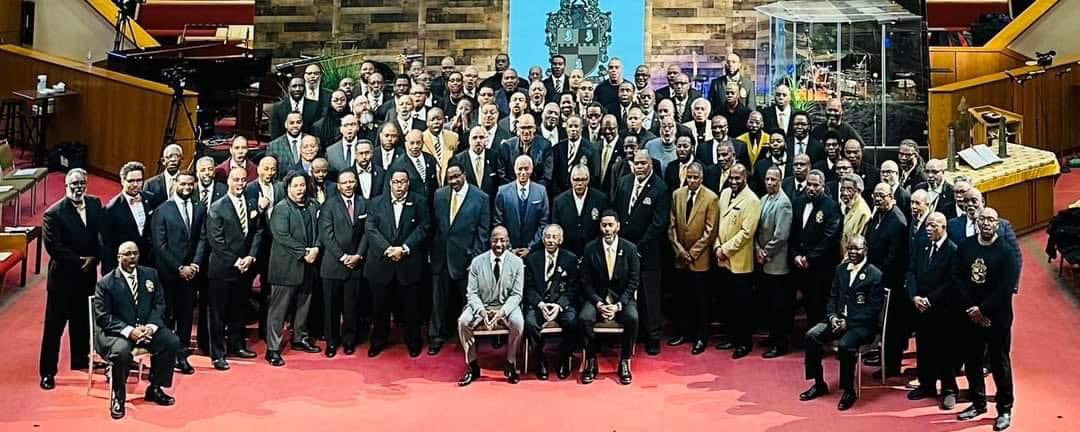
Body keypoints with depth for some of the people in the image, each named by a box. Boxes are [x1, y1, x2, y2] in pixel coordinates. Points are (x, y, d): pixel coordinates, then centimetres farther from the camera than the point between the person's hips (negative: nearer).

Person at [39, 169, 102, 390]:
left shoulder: (95, 204, 2)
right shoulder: (53, 213, -14)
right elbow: (53, 247, -18)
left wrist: (94, 258, -9)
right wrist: (80, 262, -16)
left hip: (87, 274, 5)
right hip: (63, 276, -5)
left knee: (83, 319, 18)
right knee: (54, 325, 1)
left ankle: (80, 359, 34)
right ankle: (47, 372, 8)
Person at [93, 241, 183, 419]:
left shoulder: (150, 275, 6)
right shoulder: (106, 283, -7)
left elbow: (159, 304, 7)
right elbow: (102, 317, -10)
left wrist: (151, 326, -13)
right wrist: (129, 331, -24)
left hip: (147, 327, 5)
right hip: (117, 331, -4)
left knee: (172, 342, -19)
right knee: (121, 351, -36)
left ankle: (155, 389, 1)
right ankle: (118, 397, -10)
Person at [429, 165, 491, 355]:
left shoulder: (480, 198, -7)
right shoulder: (439, 195, 4)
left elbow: (483, 232, -6)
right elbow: (433, 224, 8)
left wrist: (476, 258, -10)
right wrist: (432, 251, 3)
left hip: (465, 257, -3)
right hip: (441, 256, 3)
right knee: (439, 299, 10)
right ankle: (437, 337, 23)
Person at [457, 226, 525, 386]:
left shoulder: (516, 263, -4)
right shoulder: (477, 262, -3)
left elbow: (516, 294, -5)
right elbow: (472, 292, -3)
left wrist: (502, 312, -24)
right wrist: (481, 311, -23)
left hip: (506, 306, -1)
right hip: (481, 306, 1)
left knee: (518, 323, -32)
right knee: (463, 322, -27)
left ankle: (510, 364, -8)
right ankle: (472, 366, -9)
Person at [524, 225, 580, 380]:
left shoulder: (570, 259, 4)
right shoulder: (532, 258, 6)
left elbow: (572, 288, 1)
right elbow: (529, 287, 3)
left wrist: (559, 305, -16)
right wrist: (540, 304, -16)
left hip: (563, 304, 0)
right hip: (538, 303, 0)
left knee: (572, 322, -31)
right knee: (530, 323, -30)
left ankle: (564, 359, -5)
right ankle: (540, 360, -6)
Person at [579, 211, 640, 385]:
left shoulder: (630, 249, -4)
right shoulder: (590, 248, -3)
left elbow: (633, 282, -3)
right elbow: (586, 282, -1)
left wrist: (618, 305, -15)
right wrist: (598, 303, -15)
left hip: (622, 299, 0)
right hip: (597, 298, 0)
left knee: (632, 318, -31)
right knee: (584, 317, -29)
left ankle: (624, 362, -11)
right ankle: (591, 362, -10)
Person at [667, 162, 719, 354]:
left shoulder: (711, 198, -9)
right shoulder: (677, 194, 4)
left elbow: (710, 231, -10)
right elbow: (672, 224, 7)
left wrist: (693, 252, -11)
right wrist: (678, 248, -4)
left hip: (700, 258, -4)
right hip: (680, 256, 4)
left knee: (701, 299, 3)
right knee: (683, 297, 12)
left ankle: (701, 337, 13)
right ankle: (685, 332, 25)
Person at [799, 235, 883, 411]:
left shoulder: (875, 275, -7)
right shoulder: (840, 269, 12)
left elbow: (873, 309, -11)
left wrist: (848, 322, -17)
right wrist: (833, 316, -6)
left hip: (862, 324, -6)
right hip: (839, 319, 6)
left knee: (845, 345, -34)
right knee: (812, 336, -18)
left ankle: (849, 391, -13)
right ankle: (819, 385, -4)